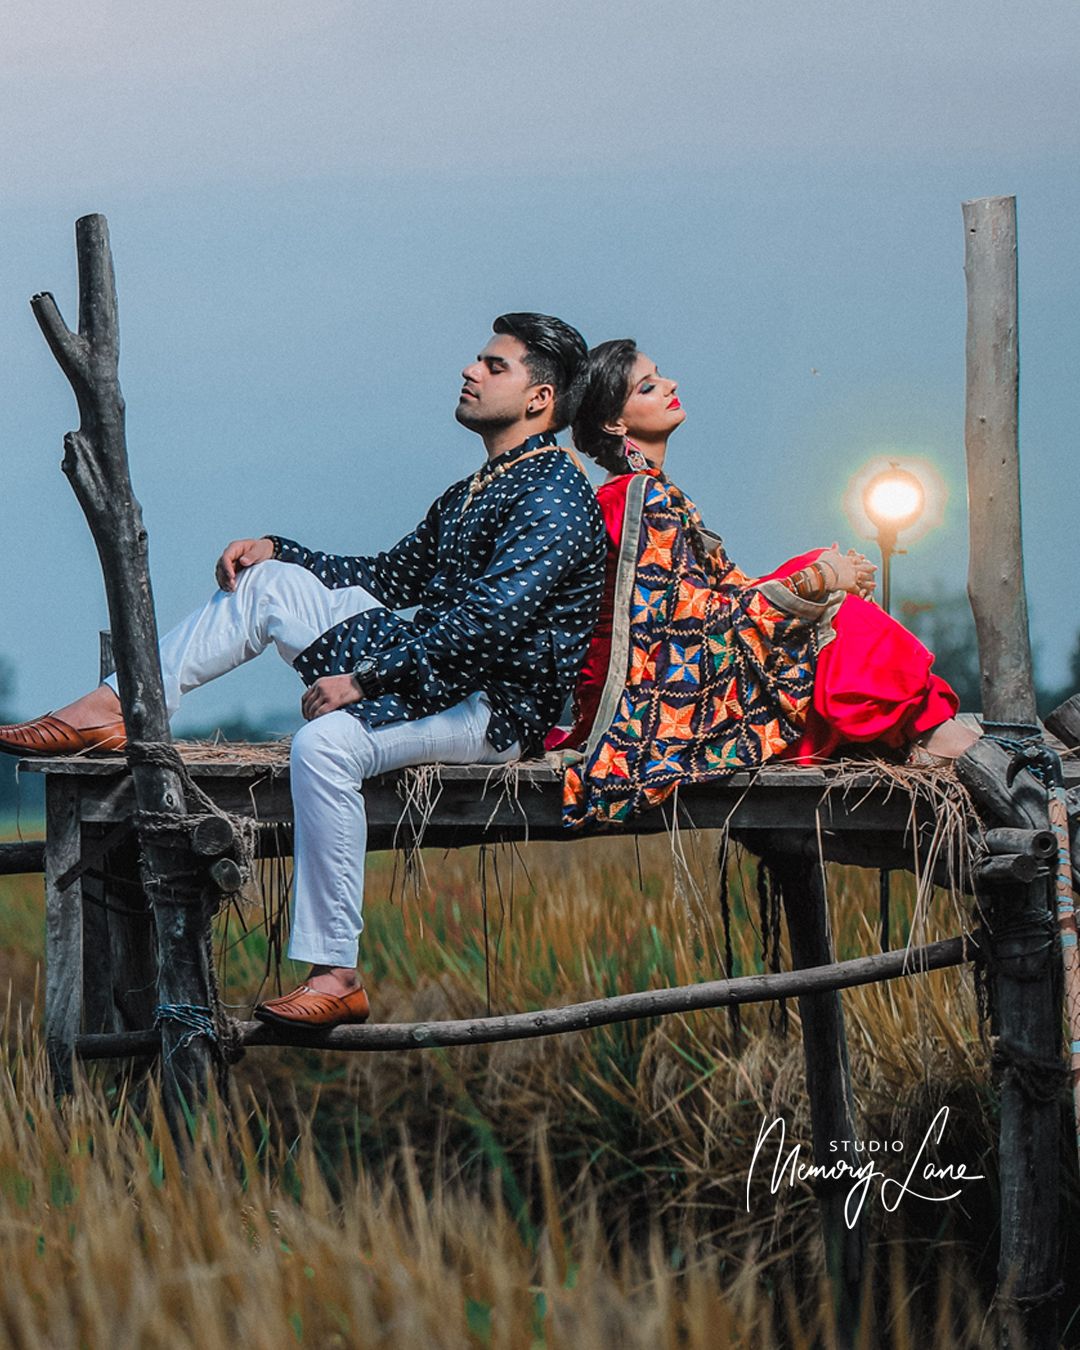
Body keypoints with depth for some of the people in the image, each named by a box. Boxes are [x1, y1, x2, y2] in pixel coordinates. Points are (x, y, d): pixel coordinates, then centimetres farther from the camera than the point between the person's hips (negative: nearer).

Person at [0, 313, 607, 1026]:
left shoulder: (556, 496, -13)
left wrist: (364, 679, -25)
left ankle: (334, 976, -33)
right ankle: (115, 709, 1)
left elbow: (489, 618, -25)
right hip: (436, 674, 10)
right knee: (270, 581, 5)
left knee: (326, 741, -36)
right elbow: (393, 575, 27)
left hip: (496, 709, -10)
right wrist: (277, 549, 14)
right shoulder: (474, 492, 19)